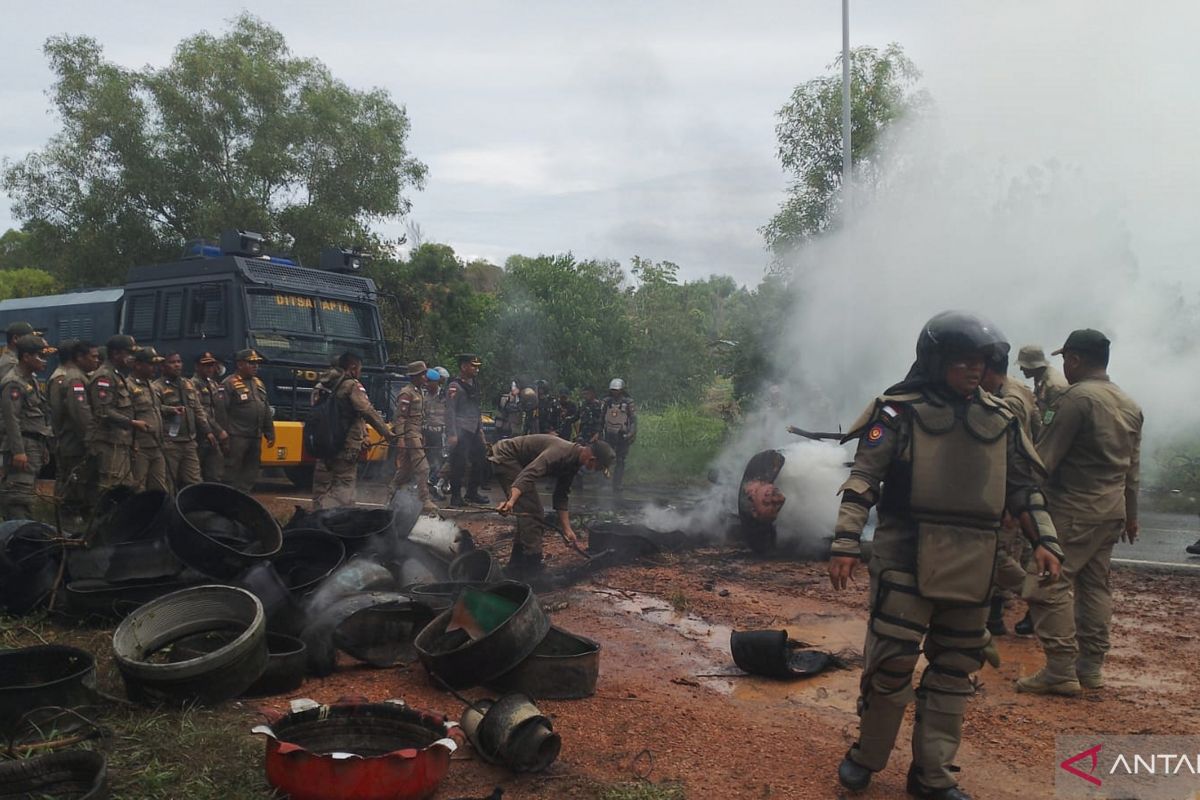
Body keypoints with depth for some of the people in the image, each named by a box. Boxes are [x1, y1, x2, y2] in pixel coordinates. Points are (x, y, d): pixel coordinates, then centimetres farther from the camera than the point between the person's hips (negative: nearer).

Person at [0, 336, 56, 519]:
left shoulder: (31, 380, 19)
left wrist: (44, 447, 22)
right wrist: (18, 451, -24)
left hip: (35, 446, 10)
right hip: (23, 447, -10)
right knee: (20, 493, -13)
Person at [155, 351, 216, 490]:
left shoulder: (189, 385, 18)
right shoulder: (157, 387, -3)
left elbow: (198, 410, 20)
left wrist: (207, 431, 14)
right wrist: (170, 409, -32)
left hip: (190, 442, 6)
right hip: (169, 443, -6)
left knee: (195, 482, 4)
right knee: (169, 484, 2)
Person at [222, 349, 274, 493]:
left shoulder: (259, 383, 17)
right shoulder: (229, 384, -8)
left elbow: (266, 411, 20)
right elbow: (221, 412, -14)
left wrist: (270, 433, 16)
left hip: (256, 437, 8)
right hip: (237, 437, -8)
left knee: (251, 472, 12)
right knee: (233, 471, -3)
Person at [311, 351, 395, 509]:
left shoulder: (322, 385, 13)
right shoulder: (351, 386, -10)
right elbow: (368, 412, -20)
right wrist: (387, 433, -18)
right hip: (346, 447, -7)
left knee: (322, 487, 13)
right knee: (344, 489, -5)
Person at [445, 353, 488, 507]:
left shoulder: (474, 384, 15)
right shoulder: (455, 386, -10)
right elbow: (450, 412, -14)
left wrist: (480, 429, 20)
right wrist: (452, 435, -18)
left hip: (474, 431, 8)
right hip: (461, 432, -8)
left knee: (479, 460, 12)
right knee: (459, 464, -7)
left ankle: (472, 493, 25)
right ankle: (456, 497, 3)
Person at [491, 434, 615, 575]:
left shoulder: (573, 463, 3)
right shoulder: (561, 452, -28)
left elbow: (561, 497, 9)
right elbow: (528, 475, -40)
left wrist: (567, 529, 5)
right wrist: (510, 500, -51)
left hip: (517, 462, 10)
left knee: (534, 511, 11)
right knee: (530, 510, -14)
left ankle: (517, 562, 19)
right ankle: (532, 566, -11)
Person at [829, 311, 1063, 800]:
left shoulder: (999, 420, 11)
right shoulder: (900, 411, -4)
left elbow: (1025, 487, 16)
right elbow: (863, 478, -7)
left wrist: (1045, 540, 3)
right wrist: (845, 543, -13)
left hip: (970, 567, 5)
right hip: (906, 559, -5)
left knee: (954, 669, 10)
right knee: (892, 659, -4)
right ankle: (866, 755, 19)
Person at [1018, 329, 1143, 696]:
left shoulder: (1076, 398, -14)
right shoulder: (1130, 405, 13)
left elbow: (1044, 459, -17)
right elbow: (1133, 467, 19)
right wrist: (1131, 514, 26)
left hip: (1075, 509, -9)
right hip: (1113, 510, 9)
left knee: (1050, 584, -7)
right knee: (1095, 586, 14)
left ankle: (1061, 671, -8)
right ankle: (1090, 667, 20)